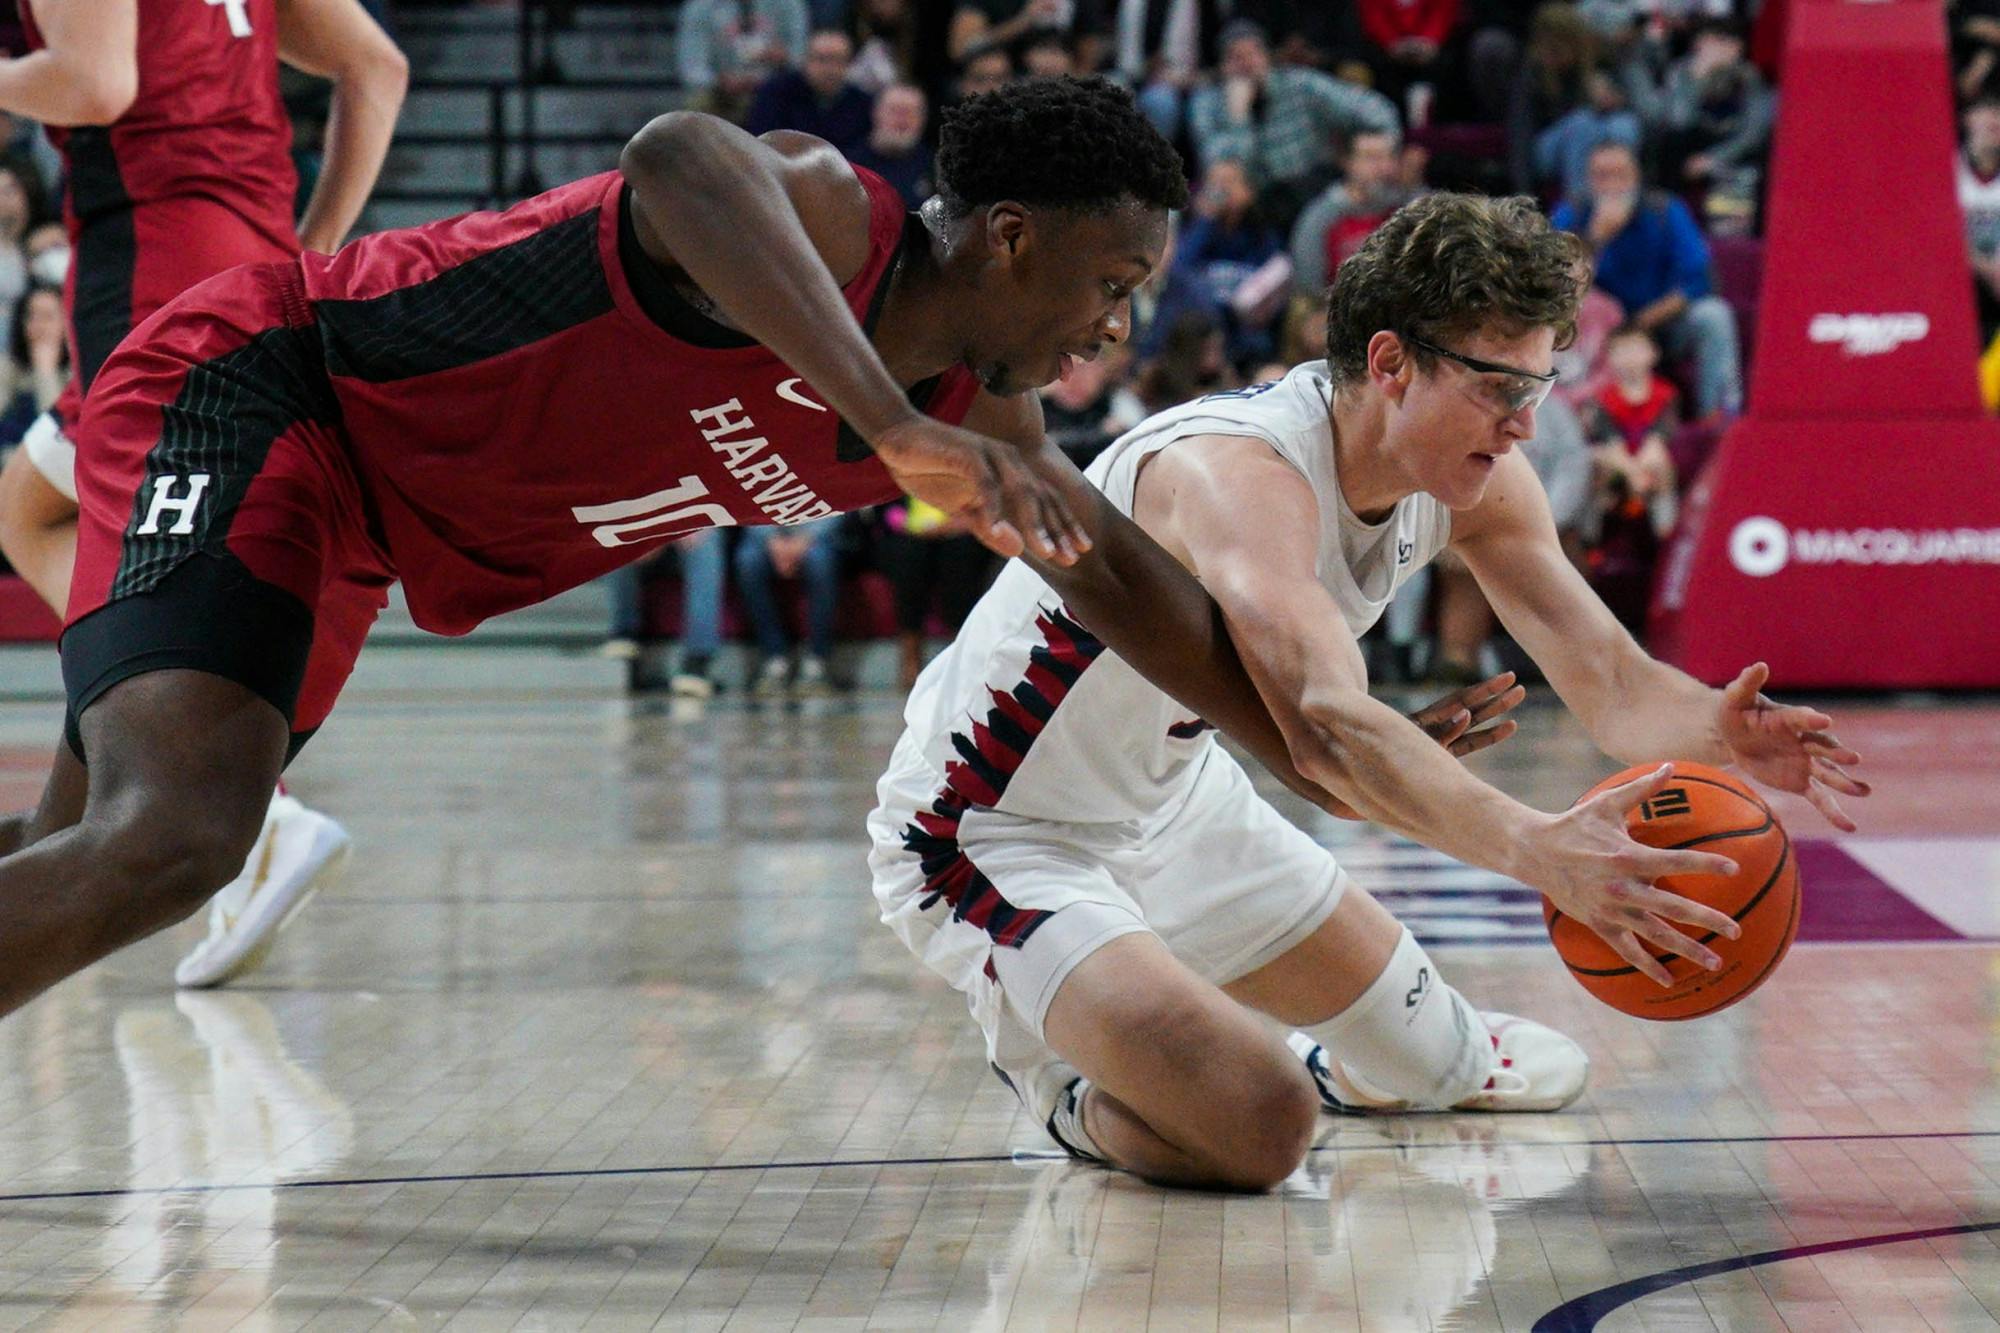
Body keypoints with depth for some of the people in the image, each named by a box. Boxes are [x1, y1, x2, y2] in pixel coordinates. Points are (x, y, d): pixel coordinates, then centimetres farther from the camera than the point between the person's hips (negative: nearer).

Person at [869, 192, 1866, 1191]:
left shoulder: (1475, 481, -9)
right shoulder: (1242, 472, -36)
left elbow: (1611, 682, -11)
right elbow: (1326, 721, -52)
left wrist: (1719, 733, -34)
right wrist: (1536, 851, -65)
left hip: (1172, 803, 9)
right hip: (989, 839, -9)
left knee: (1429, 1054, 19)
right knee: (1256, 1133, -23)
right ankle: (1061, 1078, 7)